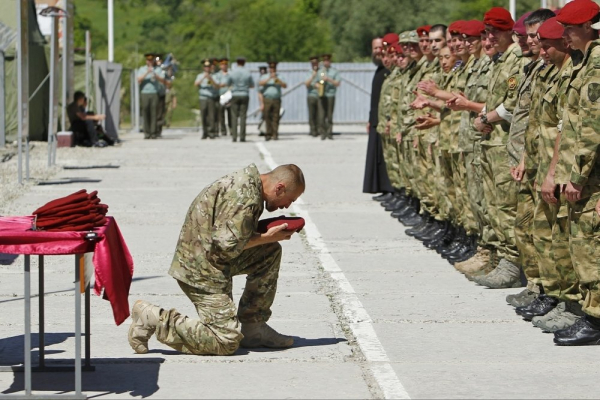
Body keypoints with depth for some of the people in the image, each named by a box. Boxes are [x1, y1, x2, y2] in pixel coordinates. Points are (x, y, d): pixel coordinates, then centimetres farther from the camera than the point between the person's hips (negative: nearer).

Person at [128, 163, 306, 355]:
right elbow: (228, 244, -23)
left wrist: (271, 232, 3)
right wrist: (267, 237, -12)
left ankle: (254, 329, 11)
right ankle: (152, 318, -7)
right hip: (200, 267, -11)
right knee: (227, 341, -12)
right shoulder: (246, 197, -22)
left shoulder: (247, 180, 11)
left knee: (271, 251, 9)